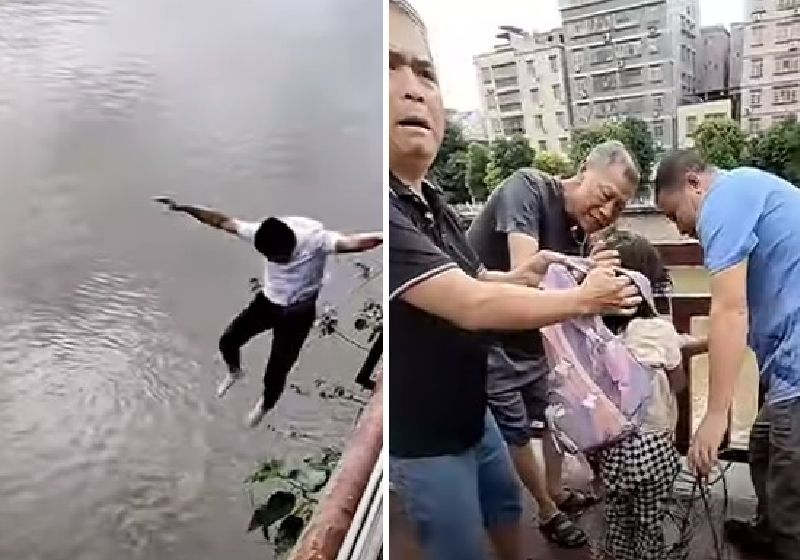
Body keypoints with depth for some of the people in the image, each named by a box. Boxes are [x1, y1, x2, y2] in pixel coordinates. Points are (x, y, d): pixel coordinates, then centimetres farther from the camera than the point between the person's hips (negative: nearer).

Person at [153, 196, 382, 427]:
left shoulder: (315, 238, -34)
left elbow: (352, 242, -52)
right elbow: (224, 221, -10)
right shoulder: (263, 232, -21)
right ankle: (235, 372, 44)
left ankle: (265, 404, 39)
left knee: (275, 373, 1)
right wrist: (182, 207, -9)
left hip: (298, 312, -4)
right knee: (227, 341, 6)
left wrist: (381, 237, -71)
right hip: (267, 301, 4)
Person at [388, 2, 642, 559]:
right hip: (420, 437, -8)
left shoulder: (432, 202, 3)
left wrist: (524, 275, -5)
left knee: (506, 504, 27)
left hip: (471, 413, 9)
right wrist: (582, 300, -21)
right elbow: (470, 305, -33)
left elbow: (475, 280, 14)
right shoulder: (390, 208, -31)